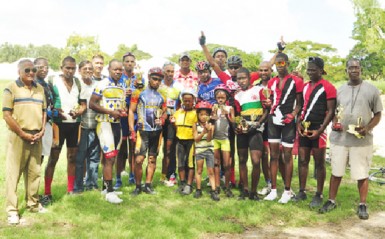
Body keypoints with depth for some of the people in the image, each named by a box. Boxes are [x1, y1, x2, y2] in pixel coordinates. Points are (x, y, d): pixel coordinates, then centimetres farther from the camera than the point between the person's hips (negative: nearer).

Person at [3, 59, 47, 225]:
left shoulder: (40, 89, 12)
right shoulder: (11, 88, -5)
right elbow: (6, 115, -9)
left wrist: (41, 131, 1)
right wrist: (23, 134, -12)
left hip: (36, 136, 5)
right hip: (18, 136, -5)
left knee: (34, 171, 11)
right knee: (13, 172, -1)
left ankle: (33, 203, 25)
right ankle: (12, 210, 6)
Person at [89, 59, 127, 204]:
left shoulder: (123, 86, 13)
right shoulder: (102, 85, -9)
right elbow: (92, 104, -12)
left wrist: (123, 110, 2)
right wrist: (111, 112, -18)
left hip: (117, 124, 7)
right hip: (105, 123, -7)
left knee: (110, 158, 13)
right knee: (110, 157, -10)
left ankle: (105, 187, 23)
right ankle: (109, 192, -5)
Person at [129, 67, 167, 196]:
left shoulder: (161, 97, 12)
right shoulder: (138, 93, 1)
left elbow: (164, 112, 20)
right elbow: (131, 111, -1)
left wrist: (162, 119, -5)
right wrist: (132, 130, -9)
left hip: (157, 131, 4)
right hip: (143, 130, -4)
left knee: (152, 159, 8)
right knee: (139, 159, -10)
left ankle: (148, 185, 18)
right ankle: (138, 186, 5)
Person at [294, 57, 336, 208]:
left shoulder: (328, 87, -8)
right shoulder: (305, 86, 12)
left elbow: (331, 111, -11)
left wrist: (319, 130, -16)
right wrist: (299, 123, 3)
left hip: (318, 130, -6)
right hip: (304, 129, 6)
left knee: (319, 163, 1)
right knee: (302, 161, 9)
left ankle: (319, 196, 10)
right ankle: (302, 192, 19)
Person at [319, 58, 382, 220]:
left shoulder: (371, 90, 1)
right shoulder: (340, 90, 10)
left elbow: (378, 114, 3)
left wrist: (367, 128, -13)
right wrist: (334, 123, -4)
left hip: (362, 140, -2)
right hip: (339, 138, 3)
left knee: (362, 174, 4)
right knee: (336, 172, 11)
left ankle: (362, 205, 18)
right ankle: (331, 201, 24)